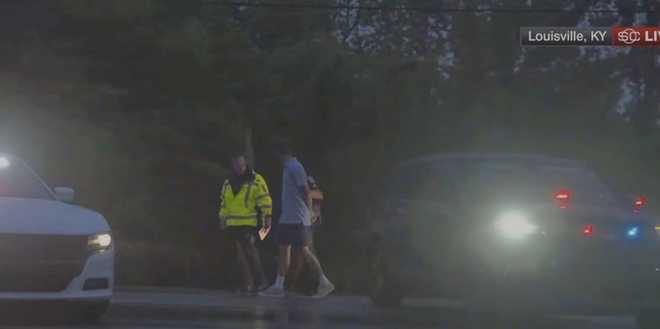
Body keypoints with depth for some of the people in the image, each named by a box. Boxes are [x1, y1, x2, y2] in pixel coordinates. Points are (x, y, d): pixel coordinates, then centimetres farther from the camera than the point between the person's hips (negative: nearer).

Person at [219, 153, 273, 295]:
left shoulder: (256, 180, -1)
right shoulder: (228, 183, 17)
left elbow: (265, 199, -5)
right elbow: (224, 203, 25)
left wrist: (267, 216, -11)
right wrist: (222, 220, 23)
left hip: (249, 223, -6)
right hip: (233, 225, 6)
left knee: (249, 250, -14)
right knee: (241, 253, 5)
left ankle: (260, 281, -5)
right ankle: (248, 283, 9)